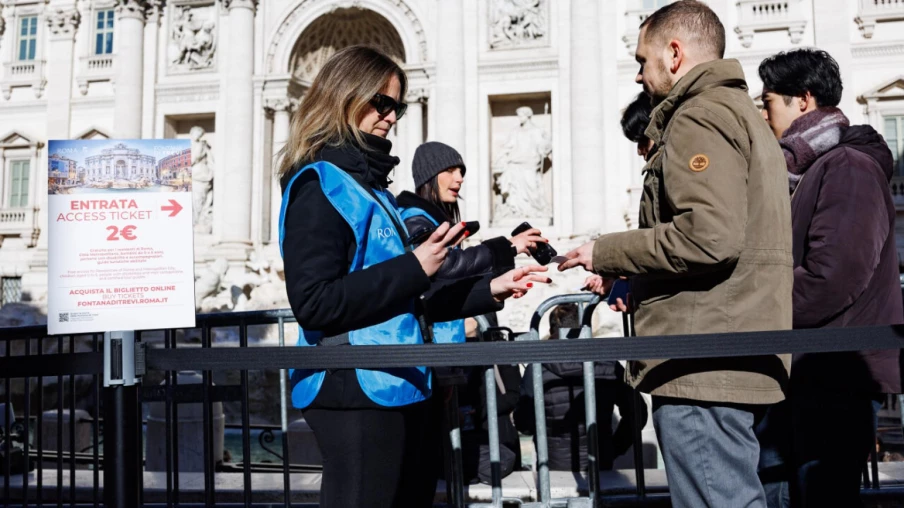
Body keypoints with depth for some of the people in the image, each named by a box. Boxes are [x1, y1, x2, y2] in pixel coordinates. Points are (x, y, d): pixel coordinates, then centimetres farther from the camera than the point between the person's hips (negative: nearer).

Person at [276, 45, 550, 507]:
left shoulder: (369, 185, 16)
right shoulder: (319, 185, -10)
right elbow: (314, 303, -20)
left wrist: (490, 291, 11)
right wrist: (414, 267, -19)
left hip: (395, 389, 9)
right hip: (356, 391, -9)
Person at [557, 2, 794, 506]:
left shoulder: (699, 116, -9)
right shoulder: (742, 113, 24)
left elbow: (708, 235, -23)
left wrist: (605, 253, -10)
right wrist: (630, 277, 18)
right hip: (736, 363, 11)